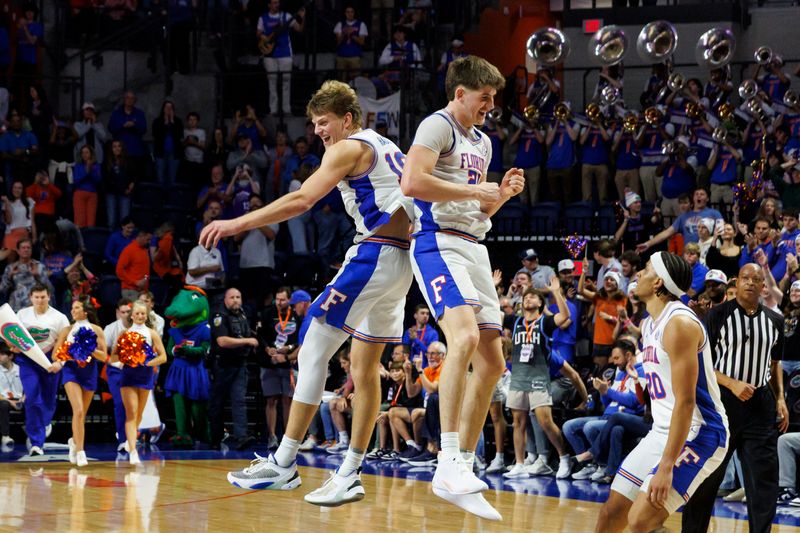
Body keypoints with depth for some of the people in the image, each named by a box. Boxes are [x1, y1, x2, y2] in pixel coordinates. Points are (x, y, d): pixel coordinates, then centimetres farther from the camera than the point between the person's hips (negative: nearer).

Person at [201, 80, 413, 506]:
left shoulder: (349, 148, -5)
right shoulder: (386, 148, 22)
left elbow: (301, 200, -15)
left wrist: (237, 224, -17)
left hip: (376, 253, -9)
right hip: (402, 257, 10)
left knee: (313, 350, -7)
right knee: (364, 365, 11)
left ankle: (283, 463, -9)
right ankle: (349, 474, 10)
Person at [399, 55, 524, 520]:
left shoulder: (482, 142, 23)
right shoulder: (438, 126, -5)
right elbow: (412, 182, -21)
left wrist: (503, 193, 11)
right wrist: (475, 189, -15)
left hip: (474, 249, 10)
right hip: (439, 243, -10)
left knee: (492, 361, 6)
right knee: (465, 335, -30)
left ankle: (464, 468, 12)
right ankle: (449, 464, -35)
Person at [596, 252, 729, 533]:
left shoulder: (680, 324, -19)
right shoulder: (648, 324, 11)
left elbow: (685, 402, -24)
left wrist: (666, 467, -28)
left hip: (697, 433, -9)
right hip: (661, 431, 9)